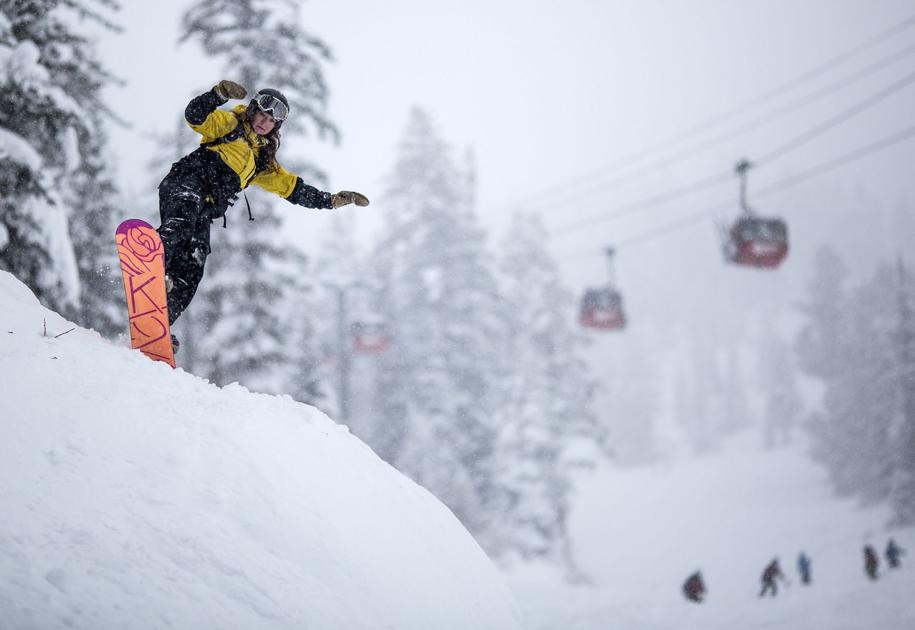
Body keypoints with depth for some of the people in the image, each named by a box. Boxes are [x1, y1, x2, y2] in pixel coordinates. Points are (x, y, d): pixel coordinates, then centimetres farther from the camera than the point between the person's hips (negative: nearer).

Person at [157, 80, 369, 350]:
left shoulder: (264, 161, 30)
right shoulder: (230, 125, 12)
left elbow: (293, 188, 33)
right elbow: (195, 115, -6)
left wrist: (332, 200, 27)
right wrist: (219, 94, -24)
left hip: (203, 211, 6)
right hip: (186, 185, -6)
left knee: (189, 273, -10)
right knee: (180, 223, -39)